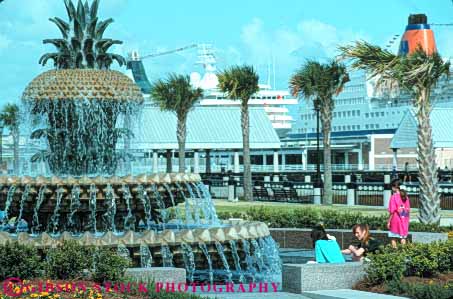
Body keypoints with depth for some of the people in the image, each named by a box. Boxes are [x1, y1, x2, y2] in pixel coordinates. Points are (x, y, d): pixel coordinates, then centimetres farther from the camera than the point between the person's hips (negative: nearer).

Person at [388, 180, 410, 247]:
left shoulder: (394, 197, -13)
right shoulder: (405, 197, 3)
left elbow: (392, 211, -15)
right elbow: (408, 210, 6)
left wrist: (389, 221, -8)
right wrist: (407, 221, 16)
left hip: (395, 220, -5)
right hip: (404, 221, 5)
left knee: (393, 238, 5)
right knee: (403, 237, 11)